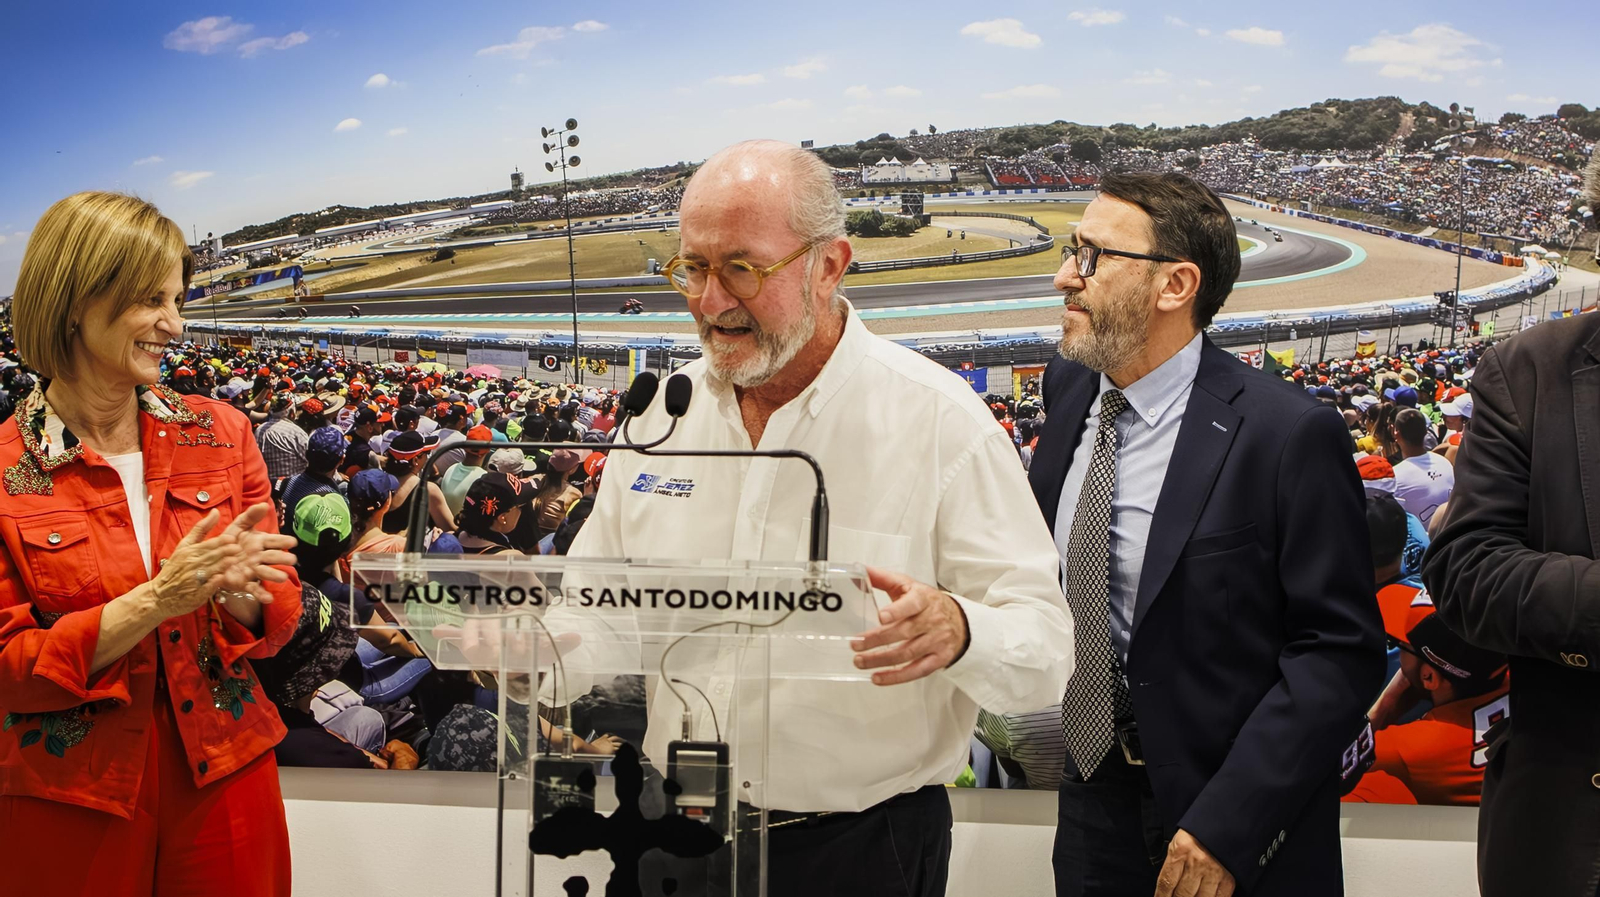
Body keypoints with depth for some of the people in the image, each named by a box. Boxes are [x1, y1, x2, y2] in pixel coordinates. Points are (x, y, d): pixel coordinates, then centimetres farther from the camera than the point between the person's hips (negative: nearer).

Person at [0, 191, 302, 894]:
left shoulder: (220, 433, 1)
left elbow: (280, 614, 4)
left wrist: (236, 593, -18)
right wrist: (156, 601, -21)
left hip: (225, 776, 3)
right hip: (70, 802, -2)